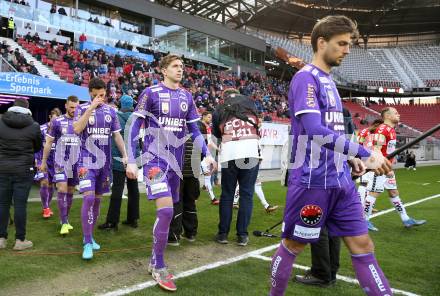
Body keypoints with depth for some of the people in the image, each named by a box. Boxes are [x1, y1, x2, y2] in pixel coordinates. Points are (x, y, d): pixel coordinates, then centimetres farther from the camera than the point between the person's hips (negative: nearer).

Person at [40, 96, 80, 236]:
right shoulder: (56, 122, -3)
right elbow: (48, 143, 2)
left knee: (70, 191, 10)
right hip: (61, 162, -3)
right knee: (62, 190, -11)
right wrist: (44, 161, 2)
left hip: (76, 162, 3)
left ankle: (66, 220, 23)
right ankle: (64, 223, -6)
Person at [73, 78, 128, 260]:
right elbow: (77, 129, -18)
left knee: (97, 199, 11)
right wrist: (91, 107, -18)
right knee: (88, 198, -16)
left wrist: (125, 155, 2)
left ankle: (89, 237, 25)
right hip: (87, 161, -4)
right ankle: (87, 243, -8)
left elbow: (117, 135, 11)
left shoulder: (111, 111, 8)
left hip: (104, 162, 4)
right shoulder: (82, 108, -1)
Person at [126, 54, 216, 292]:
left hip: (176, 161, 6)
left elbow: (195, 130, 14)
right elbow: (133, 127, -5)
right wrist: (131, 161, -12)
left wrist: (207, 154, 1)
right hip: (155, 159, -6)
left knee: (167, 212, 11)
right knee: (165, 210, -18)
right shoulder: (151, 93, -5)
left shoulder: (187, 97, 10)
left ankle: (154, 261, 28)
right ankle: (159, 268, 0)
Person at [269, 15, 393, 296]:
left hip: (341, 181, 8)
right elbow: (316, 131, -24)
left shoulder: (328, 81, 16)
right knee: (293, 246, 8)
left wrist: (350, 158, 10)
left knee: (363, 246, 9)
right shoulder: (306, 78, -11)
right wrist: (366, 153, -22)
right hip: (312, 181, -8)